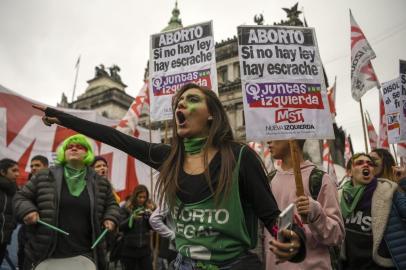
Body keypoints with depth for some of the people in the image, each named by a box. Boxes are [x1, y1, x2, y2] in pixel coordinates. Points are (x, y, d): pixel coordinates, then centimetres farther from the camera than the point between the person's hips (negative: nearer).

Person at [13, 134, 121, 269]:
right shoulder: (44, 177, 2)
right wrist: (27, 210, -8)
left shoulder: (100, 183, 6)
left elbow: (111, 204, 17)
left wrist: (110, 219, -2)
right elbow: (21, 197, 11)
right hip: (45, 252, 0)